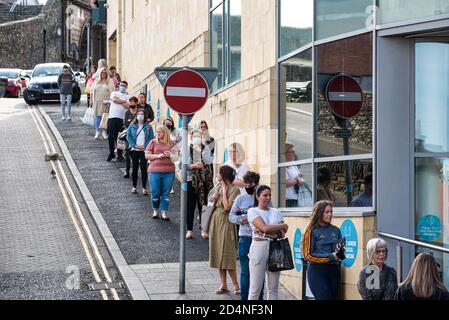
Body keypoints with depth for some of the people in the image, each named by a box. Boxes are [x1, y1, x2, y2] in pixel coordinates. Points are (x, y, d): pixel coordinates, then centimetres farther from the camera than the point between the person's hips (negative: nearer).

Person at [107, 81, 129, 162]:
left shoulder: (127, 96, 13)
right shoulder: (114, 93, 15)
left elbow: (128, 106, -5)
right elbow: (114, 99, -7)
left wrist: (118, 101, -6)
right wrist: (124, 101, -2)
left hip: (122, 118, -1)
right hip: (112, 117, 1)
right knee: (111, 136, -1)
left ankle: (119, 155, 5)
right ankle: (111, 153, 14)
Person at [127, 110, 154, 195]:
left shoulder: (148, 127, 6)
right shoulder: (132, 126, 9)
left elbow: (151, 138, 0)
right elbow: (128, 136, 2)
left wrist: (144, 146, -12)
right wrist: (135, 145, -10)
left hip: (144, 150, -1)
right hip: (134, 149, 1)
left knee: (144, 168, -4)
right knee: (135, 168, 5)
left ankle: (144, 188, 0)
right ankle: (134, 187, 12)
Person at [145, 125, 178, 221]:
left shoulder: (172, 144, 8)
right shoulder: (153, 142, 6)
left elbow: (176, 157, 11)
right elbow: (147, 155, 4)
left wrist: (170, 155, -8)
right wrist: (158, 156, -9)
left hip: (169, 171, 1)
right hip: (155, 171, 0)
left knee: (166, 193, 2)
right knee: (155, 193, 2)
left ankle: (164, 212, 9)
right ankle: (156, 210, 24)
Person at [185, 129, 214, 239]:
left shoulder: (205, 148, 5)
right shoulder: (186, 149, 1)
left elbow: (209, 161, -10)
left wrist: (200, 151, -16)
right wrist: (192, 166, -17)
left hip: (204, 180, 1)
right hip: (190, 180, -1)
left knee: (203, 205, 5)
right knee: (190, 206, 3)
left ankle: (204, 229, 14)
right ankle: (189, 230, 9)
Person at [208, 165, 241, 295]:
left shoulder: (234, 189, -10)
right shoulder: (219, 188, 12)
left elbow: (227, 207, -19)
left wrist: (224, 191, -14)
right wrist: (215, 196, -3)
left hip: (225, 222, -8)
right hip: (215, 222, 8)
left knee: (227, 254, -8)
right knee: (218, 253, 8)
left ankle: (236, 285, -2)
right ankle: (223, 284, 13)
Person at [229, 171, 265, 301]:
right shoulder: (240, 199, 7)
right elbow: (231, 215, 10)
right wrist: (240, 219, -11)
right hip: (245, 238, 1)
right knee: (245, 271, 5)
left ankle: (259, 297, 13)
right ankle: (244, 297, 12)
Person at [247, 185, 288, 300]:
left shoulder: (276, 212, 14)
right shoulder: (253, 211, 2)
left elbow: (282, 233, 1)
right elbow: (264, 227, -12)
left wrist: (265, 232, -13)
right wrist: (283, 225, 0)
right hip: (259, 247, -4)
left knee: (273, 288, 5)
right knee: (255, 288, -5)